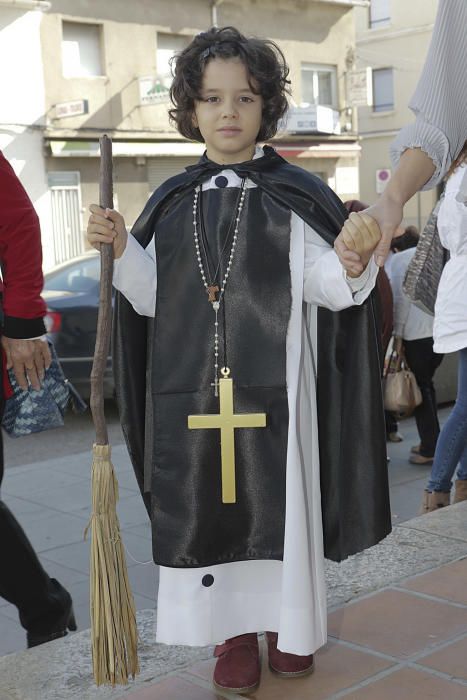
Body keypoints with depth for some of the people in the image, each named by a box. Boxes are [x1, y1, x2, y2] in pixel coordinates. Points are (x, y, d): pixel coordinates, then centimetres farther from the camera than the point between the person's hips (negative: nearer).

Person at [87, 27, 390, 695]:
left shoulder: (294, 197, -1)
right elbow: (153, 297, 10)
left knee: (280, 499, 6)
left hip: (273, 387, -2)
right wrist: (121, 247, -5)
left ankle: (290, 621, 29)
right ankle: (235, 631, 25)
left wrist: (357, 258, -26)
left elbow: (331, 286, -6)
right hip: (191, 386, 3)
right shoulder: (173, 203, 8)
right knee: (205, 504, 7)